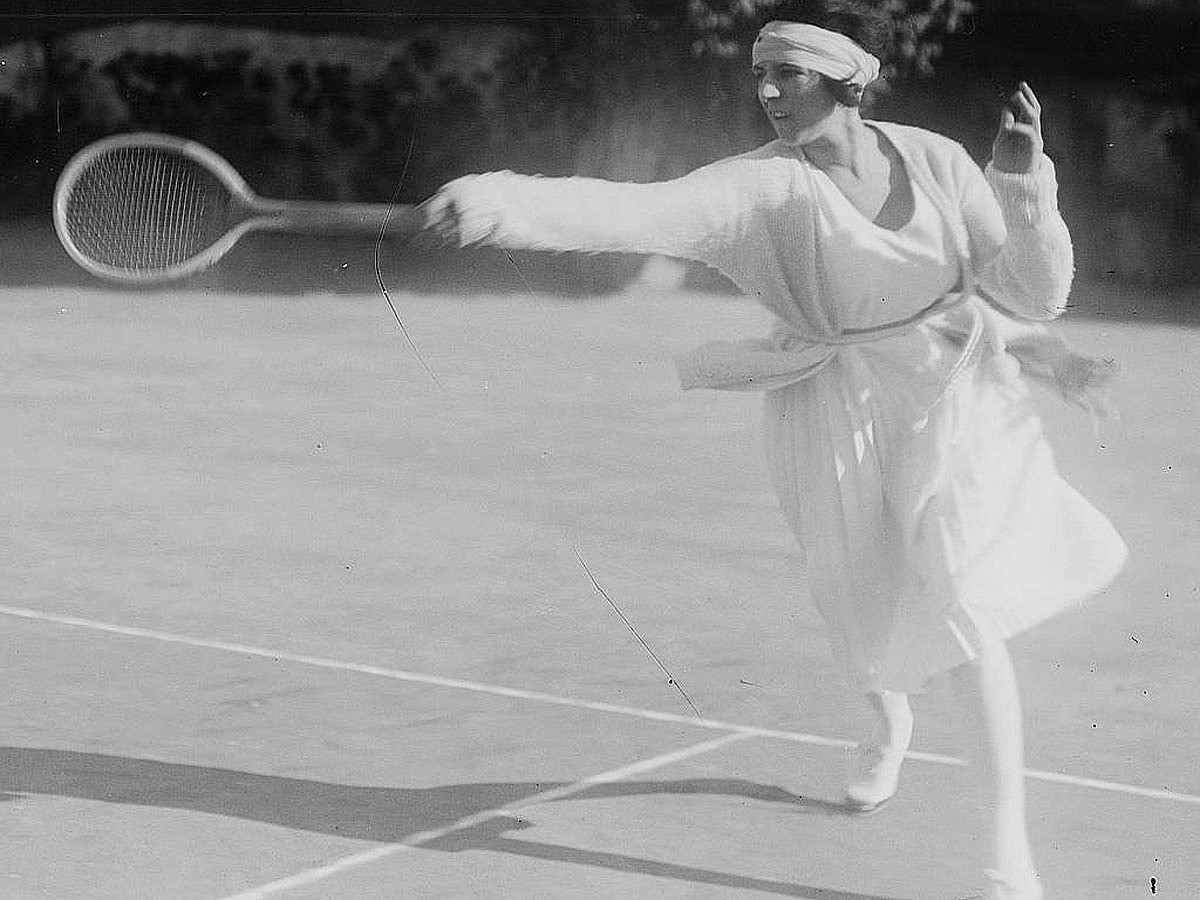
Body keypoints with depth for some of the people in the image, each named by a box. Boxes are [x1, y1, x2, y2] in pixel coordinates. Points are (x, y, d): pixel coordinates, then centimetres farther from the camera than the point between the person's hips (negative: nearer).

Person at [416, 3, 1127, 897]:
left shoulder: (938, 161, -9)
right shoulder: (760, 187, -15)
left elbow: (1035, 294, -7)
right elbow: (642, 210, -32)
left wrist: (1024, 182, -23)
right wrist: (511, 201, -49)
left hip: (951, 395, 0)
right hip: (840, 415, 1)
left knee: (964, 611, -16)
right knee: (873, 620, 15)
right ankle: (891, 721, 55)